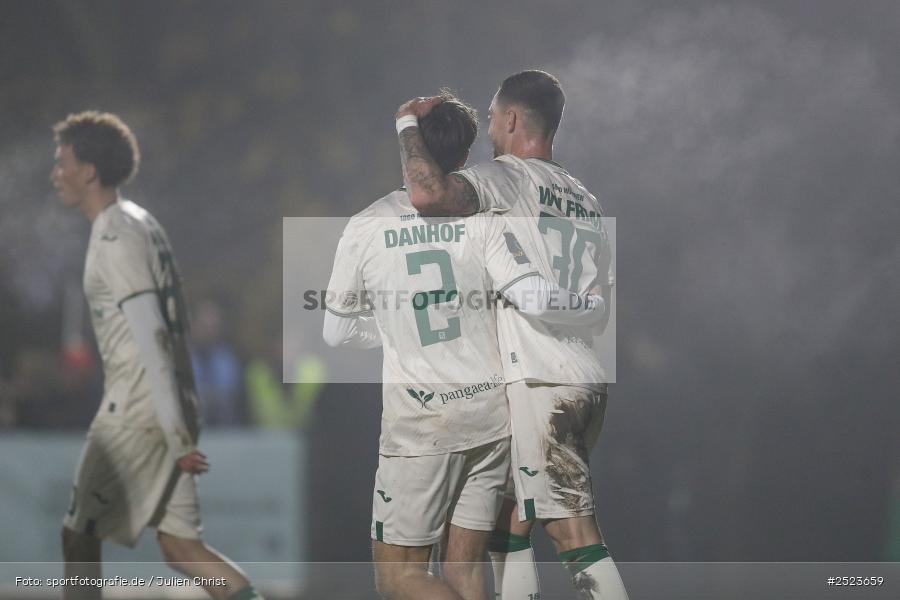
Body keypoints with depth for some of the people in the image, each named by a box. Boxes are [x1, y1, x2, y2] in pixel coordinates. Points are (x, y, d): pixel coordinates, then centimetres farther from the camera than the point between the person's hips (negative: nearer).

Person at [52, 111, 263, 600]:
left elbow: (151, 339, -20)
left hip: (135, 411, -9)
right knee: (179, 544, 6)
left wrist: (177, 438, -23)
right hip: (167, 408, 9)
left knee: (78, 533, 2)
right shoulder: (140, 224, 17)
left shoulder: (115, 239, -14)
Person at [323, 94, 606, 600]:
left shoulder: (366, 229, -3)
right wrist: (596, 306, 5)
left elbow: (337, 331, 8)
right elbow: (534, 298, -14)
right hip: (490, 416, 3)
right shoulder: (481, 221, -3)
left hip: (419, 424, -3)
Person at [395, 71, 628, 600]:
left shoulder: (510, 177, -7)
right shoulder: (587, 201, 19)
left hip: (540, 383, -9)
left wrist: (409, 123, -10)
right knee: (509, 518, 17)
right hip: (587, 380, 9)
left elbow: (428, 193, -25)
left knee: (577, 535, -11)